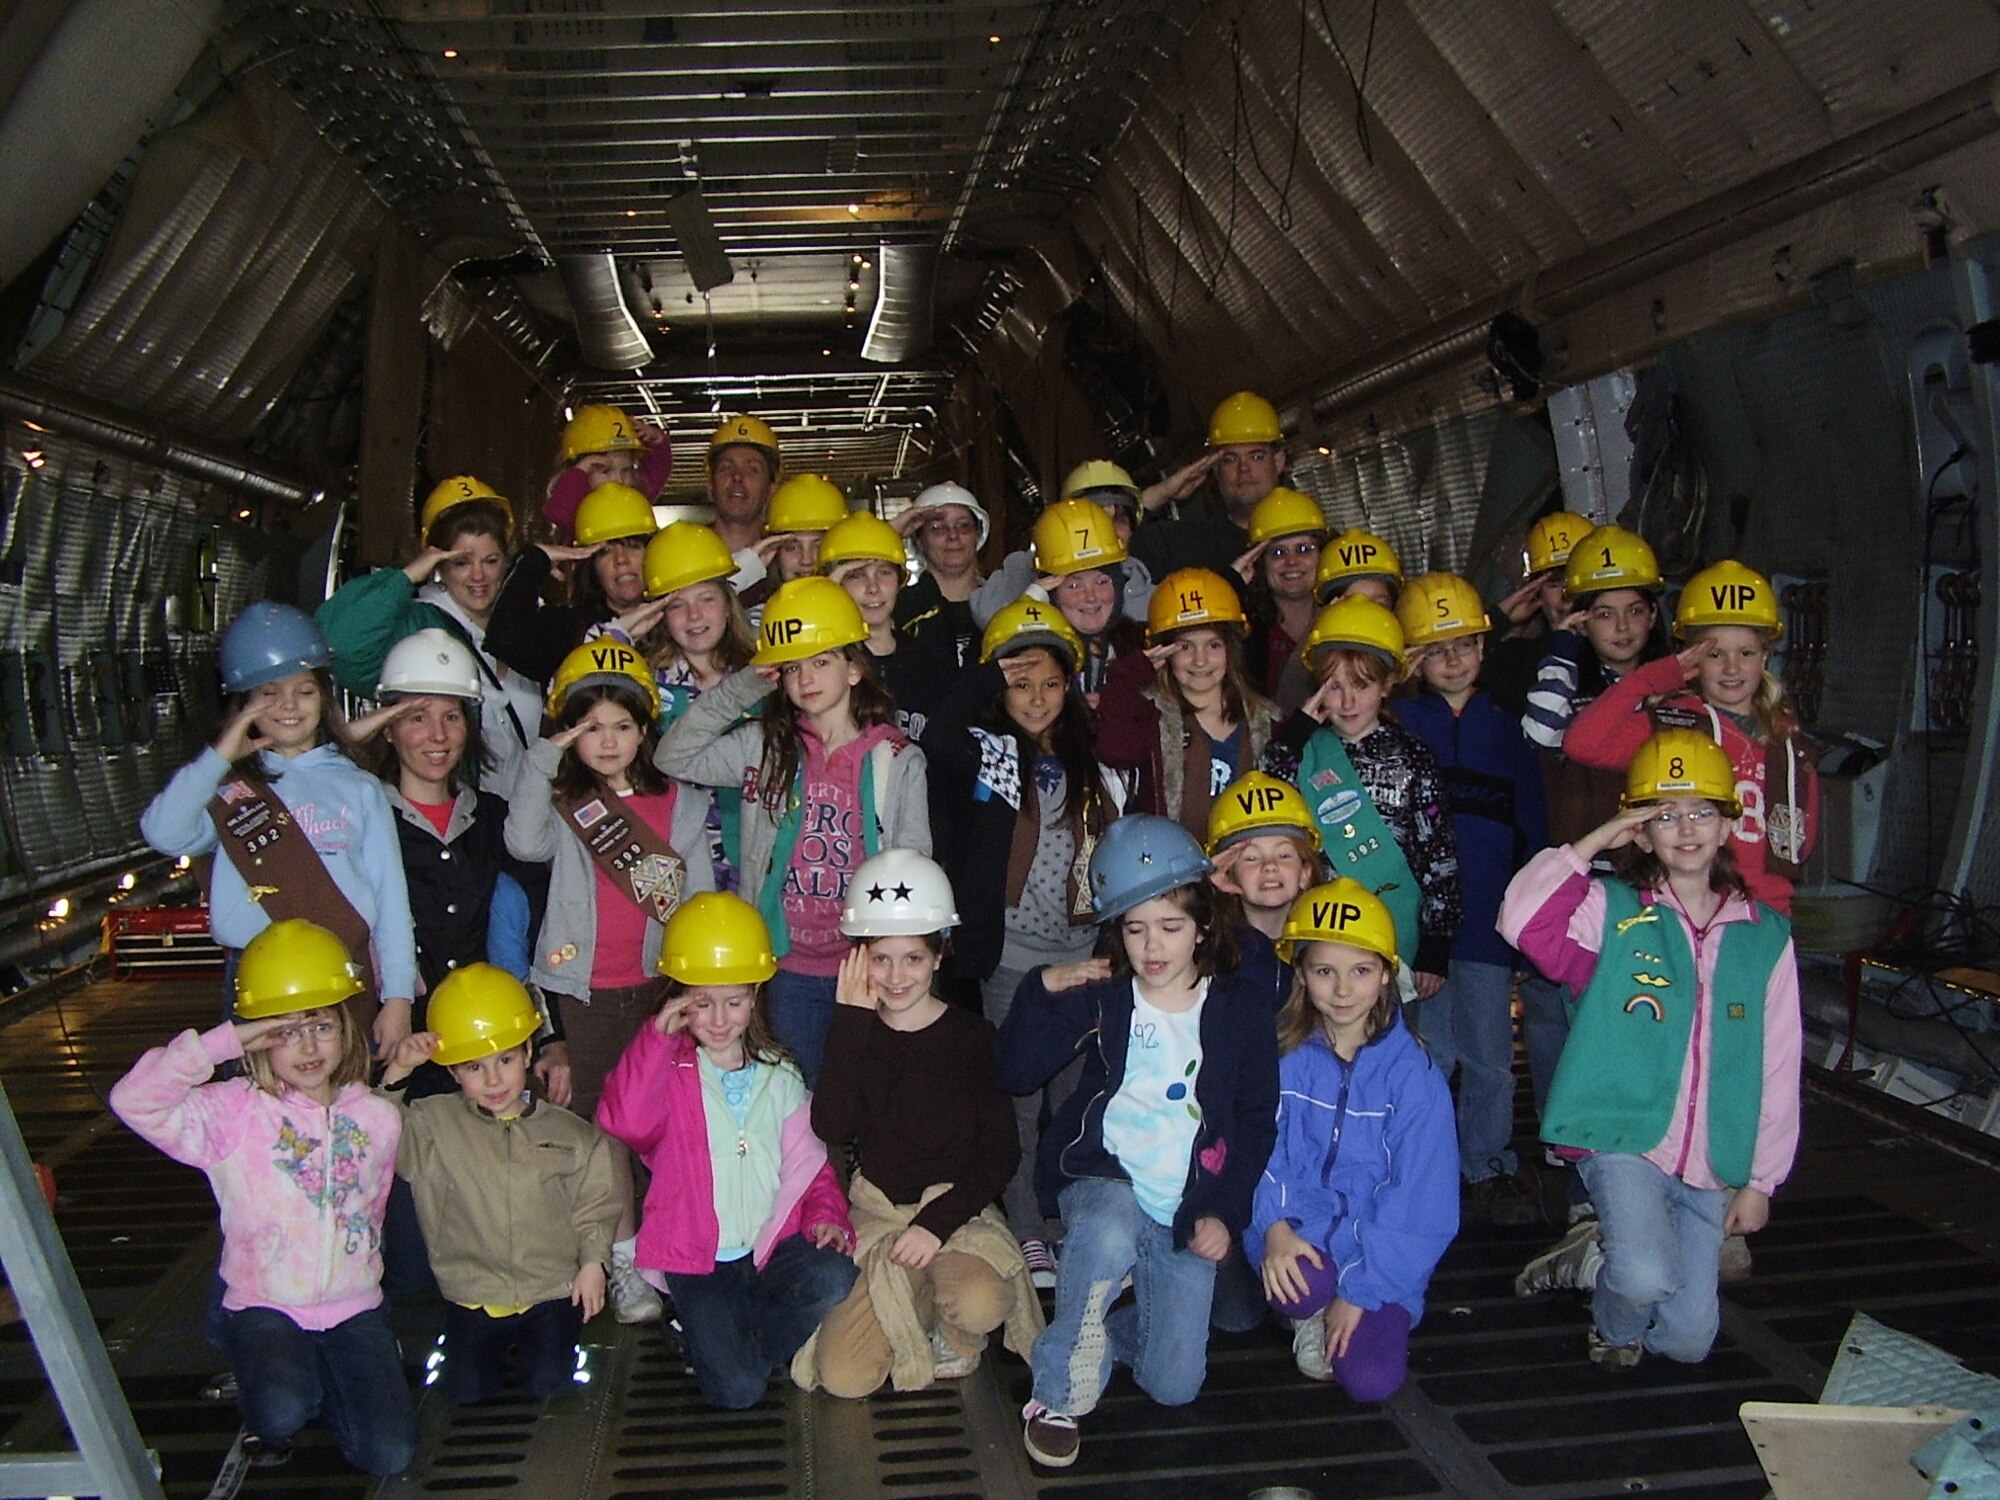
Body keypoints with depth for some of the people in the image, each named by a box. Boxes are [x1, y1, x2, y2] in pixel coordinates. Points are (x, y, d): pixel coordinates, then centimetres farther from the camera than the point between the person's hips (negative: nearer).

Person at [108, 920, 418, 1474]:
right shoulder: (234, 1113, -9)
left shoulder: (378, 1117, 1)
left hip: (353, 1307, 3)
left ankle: (326, 1381, 22)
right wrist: (226, 1040, -25)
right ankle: (264, 1407, 8)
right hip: (264, 1306, -2)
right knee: (283, 1412, -31)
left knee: (388, 1455, -9)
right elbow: (132, 1100, -24)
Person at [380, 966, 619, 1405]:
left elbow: (596, 1204, 4)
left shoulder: (570, 1133, -2)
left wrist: (592, 1261, -6)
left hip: (551, 1290, 0)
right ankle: (494, 1348, 27)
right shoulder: (433, 1124, -4)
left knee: (547, 1385, -9)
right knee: (466, 1392, -4)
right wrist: (396, 1074, -22)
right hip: (472, 1296, 1)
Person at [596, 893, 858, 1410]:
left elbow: (811, 1161, 11)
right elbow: (622, 1122, -24)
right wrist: (658, 1035, -22)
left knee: (833, 1278, -29)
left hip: (774, 1245, 3)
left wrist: (826, 1214, -8)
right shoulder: (669, 1070, -2)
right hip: (697, 1259, -3)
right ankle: (710, 1340, 15)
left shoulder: (780, 1075, 9)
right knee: (736, 1390, -19)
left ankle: (732, 1340, -2)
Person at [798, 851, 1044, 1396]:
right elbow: (831, 1127, -16)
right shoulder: (855, 1032, 0)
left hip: (957, 1208, -2)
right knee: (843, 1376, -14)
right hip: (876, 1211, 2)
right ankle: (920, 1303, 15)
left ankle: (957, 1339, 5)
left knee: (978, 1305, -33)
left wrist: (938, 1221, -17)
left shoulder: (971, 1036, -5)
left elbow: (1001, 1153, -5)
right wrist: (852, 1020, -18)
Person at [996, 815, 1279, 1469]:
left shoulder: (1240, 1010, 0)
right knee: (1107, 1237, -39)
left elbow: (1257, 1121, 5)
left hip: (1188, 1207, 1)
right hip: (1106, 1178, -1)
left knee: (1174, 1386, -5)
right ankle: (1060, 1394, -16)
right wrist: (1042, 990, -14)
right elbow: (1014, 1074, -3)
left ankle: (1109, 1329, 29)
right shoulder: (1099, 999, 0)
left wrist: (1223, 1211, -5)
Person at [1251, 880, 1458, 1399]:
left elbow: (1420, 1198, -9)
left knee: (1372, 1380, -19)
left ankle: (1352, 1309, 15)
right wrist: (1274, 1225, -25)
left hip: (1379, 1247, -1)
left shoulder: (1414, 1073, -9)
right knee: (1300, 1284, -32)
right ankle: (1308, 1316, 5)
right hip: (1300, 1225, 1)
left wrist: (1362, 1288, -13)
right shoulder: (1281, 1055, -5)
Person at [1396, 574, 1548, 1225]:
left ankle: (1490, 1168, 24)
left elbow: (1532, 830, 11)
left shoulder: (1507, 730, 8)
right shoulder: (1399, 725, 1)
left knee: (1491, 1059, 9)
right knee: (1427, 1055, 6)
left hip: (1488, 921, 2)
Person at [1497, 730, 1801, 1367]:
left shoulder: (1766, 934, 4)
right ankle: (1612, 1325, 10)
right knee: (1646, 1279, -26)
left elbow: (1778, 1067, 5)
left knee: (1688, 1340, 5)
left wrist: (1760, 1180, 4)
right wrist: (1594, 842, -18)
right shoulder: (1612, 910, -3)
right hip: (1624, 1140, -3)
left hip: (1711, 1165, 3)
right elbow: (1521, 920, -24)